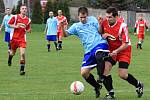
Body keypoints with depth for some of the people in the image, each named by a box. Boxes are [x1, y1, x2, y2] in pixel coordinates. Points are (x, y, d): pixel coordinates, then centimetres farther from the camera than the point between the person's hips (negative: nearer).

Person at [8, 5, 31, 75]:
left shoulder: (28, 20, 5)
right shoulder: (15, 17, -3)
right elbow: (9, 24, 2)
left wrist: (28, 30, -9)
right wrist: (15, 26, -15)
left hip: (22, 39, 0)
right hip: (14, 37, 0)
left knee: (22, 53, -15)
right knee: (13, 52, 14)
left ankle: (22, 69, -8)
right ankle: (10, 58, 52)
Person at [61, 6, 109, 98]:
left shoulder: (93, 20, 11)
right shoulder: (76, 26, 13)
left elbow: (100, 31, 9)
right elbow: (66, 34, 2)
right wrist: (62, 27, -18)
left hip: (100, 44, -4)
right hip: (89, 51, 4)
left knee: (98, 55, -41)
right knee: (84, 73, -4)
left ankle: (101, 76, -22)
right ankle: (97, 87, 19)